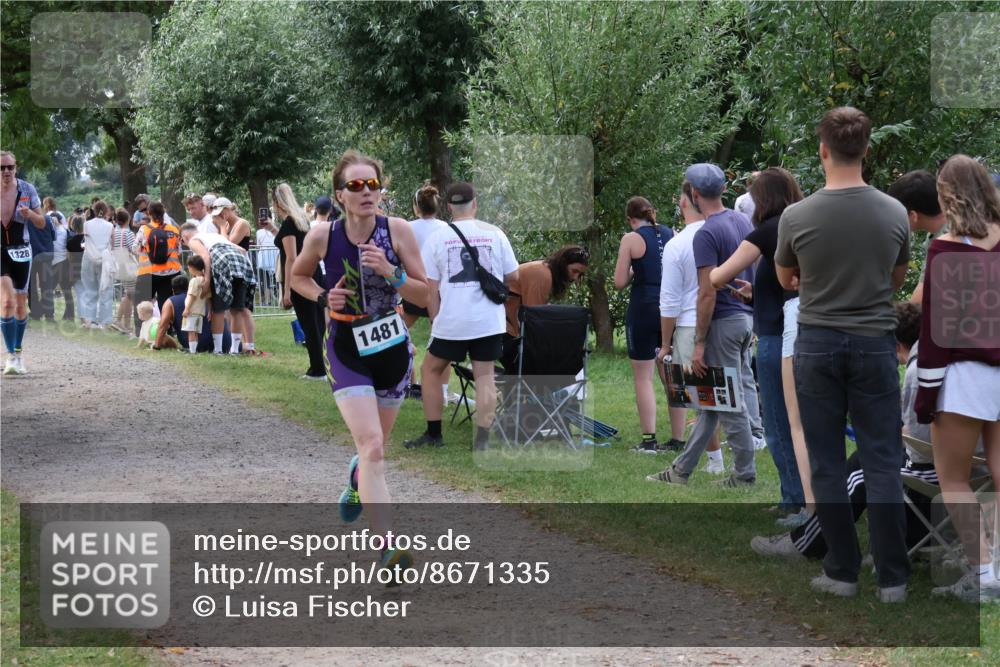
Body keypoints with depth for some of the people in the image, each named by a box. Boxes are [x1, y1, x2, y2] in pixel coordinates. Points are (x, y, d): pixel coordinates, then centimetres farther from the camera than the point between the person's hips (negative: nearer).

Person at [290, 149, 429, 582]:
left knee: (374, 444, 21)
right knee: (372, 446, -20)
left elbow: (426, 295, -8)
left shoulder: (397, 231, -11)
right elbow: (297, 276, 9)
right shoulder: (322, 236, -11)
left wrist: (389, 272, -24)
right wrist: (324, 297, -11)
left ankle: (355, 486, 58)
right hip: (347, 352, -3)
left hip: (393, 349, 3)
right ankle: (389, 548, -26)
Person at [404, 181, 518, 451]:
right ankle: (482, 438, 1)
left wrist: (435, 319, 9)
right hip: (489, 320, 1)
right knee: (485, 374, 8)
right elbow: (513, 276, 8)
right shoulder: (494, 234, 1)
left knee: (431, 370, 16)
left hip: (452, 322, -1)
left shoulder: (437, 238, -1)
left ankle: (434, 434, 17)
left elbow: (431, 287, -1)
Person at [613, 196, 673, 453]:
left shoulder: (631, 239, -6)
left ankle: (649, 439, -1)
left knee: (643, 377, 2)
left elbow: (619, 282, -7)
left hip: (644, 308, -4)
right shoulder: (671, 235, 6)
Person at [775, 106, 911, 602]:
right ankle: (893, 577, 2)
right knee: (882, 464, 4)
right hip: (874, 345, 1)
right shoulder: (894, 213, -7)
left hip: (817, 346, -1)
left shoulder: (798, 216, -12)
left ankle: (842, 572, 8)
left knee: (827, 465, 6)